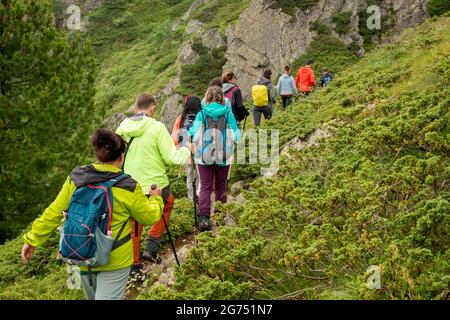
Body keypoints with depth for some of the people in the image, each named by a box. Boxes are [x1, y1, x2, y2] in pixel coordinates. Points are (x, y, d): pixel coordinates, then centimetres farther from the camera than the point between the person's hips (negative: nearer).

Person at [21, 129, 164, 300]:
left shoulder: (75, 178, -8)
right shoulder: (127, 187, -17)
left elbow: (53, 213, -4)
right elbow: (149, 217, -5)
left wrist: (32, 239, 6)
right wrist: (156, 198, 15)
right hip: (114, 260, -4)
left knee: (92, 296, 27)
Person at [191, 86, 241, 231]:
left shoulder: (201, 115, -4)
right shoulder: (228, 114, -3)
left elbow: (195, 135, -3)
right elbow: (236, 135, 1)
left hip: (204, 156, -1)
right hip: (224, 156, 1)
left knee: (205, 187, 1)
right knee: (221, 187, 15)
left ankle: (204, 218, -15)